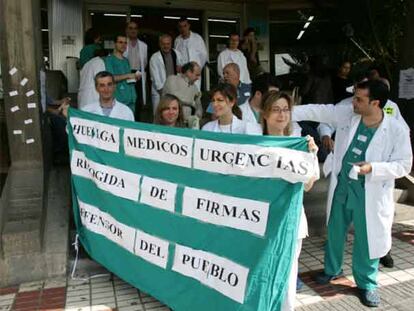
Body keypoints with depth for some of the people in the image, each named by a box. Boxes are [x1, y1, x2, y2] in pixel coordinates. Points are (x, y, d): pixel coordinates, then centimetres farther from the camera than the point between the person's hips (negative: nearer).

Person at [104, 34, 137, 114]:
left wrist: (135, 77, 7)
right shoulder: (109, 59, -2)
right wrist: (127, 75, -14)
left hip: (131, 99, 7)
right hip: (118, 99, -7)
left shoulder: (126, 61, 21)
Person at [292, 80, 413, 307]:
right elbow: (316, 111, -2)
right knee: (335, 232, 19)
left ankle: (366, 284, 32)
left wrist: (373, 168, -26)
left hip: (368, 193, -3)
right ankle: (332, 269, 43)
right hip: (341, 187, 4)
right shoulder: (346, 114, -6)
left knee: (367, 239, 9)